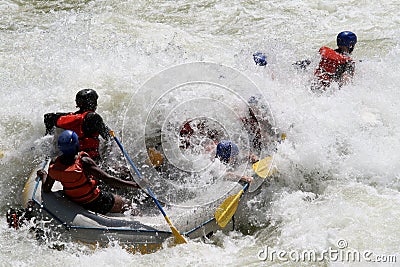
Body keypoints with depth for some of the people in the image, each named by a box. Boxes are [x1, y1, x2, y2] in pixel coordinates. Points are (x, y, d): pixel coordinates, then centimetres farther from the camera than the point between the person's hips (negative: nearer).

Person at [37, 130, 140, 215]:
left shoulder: (54, 164, -13)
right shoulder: (83, 161, -29)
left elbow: (46, 189, -2)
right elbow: (108, 180, -30)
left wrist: (43, 175, 18)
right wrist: (133, 184, -27)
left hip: (74, 204, 6)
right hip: (94, 203, -6)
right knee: (123, 203, 17)